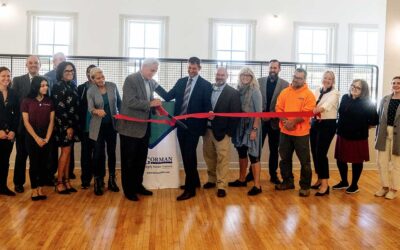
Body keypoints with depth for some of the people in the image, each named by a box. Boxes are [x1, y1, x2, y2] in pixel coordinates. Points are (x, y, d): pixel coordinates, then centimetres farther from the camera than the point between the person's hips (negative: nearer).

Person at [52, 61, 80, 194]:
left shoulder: (73, 86, 12)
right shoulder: (58, 86, -9)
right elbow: (58, 108, -14)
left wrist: (74, 125, 8)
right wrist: (67, 126, -16)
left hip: (72, 124, 7)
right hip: (63, 124, -7)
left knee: (68, 152, 8)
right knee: (66, 151, -4)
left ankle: (66, 181, 14)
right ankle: (59, 182, 5)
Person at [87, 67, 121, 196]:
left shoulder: (113, 86, -2)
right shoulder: (90, 91, -7)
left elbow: (119, 102, 9)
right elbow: (90, 108, -20)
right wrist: (97, 111, -41)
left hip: (111, 124, 2)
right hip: (98, 126, -2)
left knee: (111, 152, 9)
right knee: (99, 153, -2)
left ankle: (112, 180, 21)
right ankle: (98, 182, 10)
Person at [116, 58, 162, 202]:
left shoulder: (152, 82, 9)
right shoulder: (131, 79, -14)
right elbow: (130, 101, -23)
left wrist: (155, 105, -4)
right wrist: (150, 104, -26)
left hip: (144, 126, 7)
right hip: (131, 126, -7)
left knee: (141, 159, 15)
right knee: (129, 160, 5)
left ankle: (138, 185, 28)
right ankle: (128, 189, 15)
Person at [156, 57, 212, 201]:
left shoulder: (205, 85, -4)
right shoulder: (181, 82, 11)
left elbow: (207, 105, -6)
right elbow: (168, 97, 8)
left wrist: (210, 113, -28)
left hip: (193, 125, -6)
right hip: (181, 124, 6)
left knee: (189, 156, -6)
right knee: (186, 155, 15)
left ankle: (190, 189, 3)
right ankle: (194, 181, 32)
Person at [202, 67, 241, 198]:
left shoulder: (233, 93, -5)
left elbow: (235, 113, -8)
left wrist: (230, 132, -11)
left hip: (222, 131, -4)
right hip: (208, 129, 5)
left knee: (222, 158, -1)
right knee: (209, 156, 14)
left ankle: (221, 186, 5)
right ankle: (212, 179, 31)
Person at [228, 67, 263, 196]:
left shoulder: (255, 91, -9)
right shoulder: (239, 90, 6)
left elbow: (259, 112, -12)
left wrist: (255, 129, -18)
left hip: (251, 126, -6)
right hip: (240, 126, 6)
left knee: (253, 154, -5)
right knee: (241, 152, 15)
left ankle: (257, 185, 1)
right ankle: (242, 179, 30)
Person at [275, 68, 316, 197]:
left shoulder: (309, 94, -5)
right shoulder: (285, 92, 7)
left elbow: (307, 113, -13)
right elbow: (279, 109, 3)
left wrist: (293, 122, -18)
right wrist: (285, 121, -13)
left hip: (301, 132, -4)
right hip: (285, 131, 4)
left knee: (304, 161, 2)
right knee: (285, 158, 14)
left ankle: (305, 186, 13)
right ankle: (288, 181, 29)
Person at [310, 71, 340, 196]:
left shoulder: (334, 93, -5)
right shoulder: (317, 91, 12)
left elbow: (327, 105, -25)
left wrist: (318, 109, -42)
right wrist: (313, 112, -21)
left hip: (327, 125, -6)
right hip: (315, 123, 6)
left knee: (321, 153, -11)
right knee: (314, 152, 9)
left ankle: (325, 184, -5)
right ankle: (320, 179, 24)